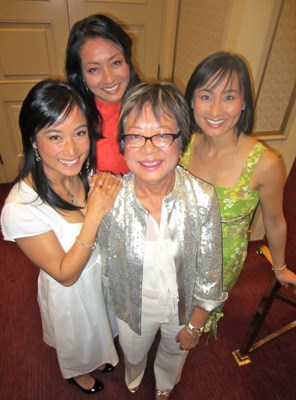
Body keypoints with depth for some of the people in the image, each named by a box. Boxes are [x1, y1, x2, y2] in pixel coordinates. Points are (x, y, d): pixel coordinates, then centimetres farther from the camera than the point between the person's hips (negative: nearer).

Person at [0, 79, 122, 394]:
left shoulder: (88, 173, -20)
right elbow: (66, 274, -27)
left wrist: (109, 190, -26)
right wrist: (94, 214, -38)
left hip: (105, 275, 5)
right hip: (70, 293, -4)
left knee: (100, 330, 35)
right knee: (78, 340, 30)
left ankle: (98, 357, 70)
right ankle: (77, 372, 66)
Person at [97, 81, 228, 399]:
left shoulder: (203, 198, -29)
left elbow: (209, 272, -15)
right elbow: (107, 266, -10)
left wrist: (195, 324, -5)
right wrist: (114, 308, 5)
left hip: (184, 304, 1)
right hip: (133, 306, 0)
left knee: (174, 352, 33)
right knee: (133, 352, 33)